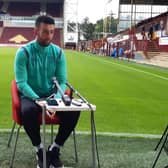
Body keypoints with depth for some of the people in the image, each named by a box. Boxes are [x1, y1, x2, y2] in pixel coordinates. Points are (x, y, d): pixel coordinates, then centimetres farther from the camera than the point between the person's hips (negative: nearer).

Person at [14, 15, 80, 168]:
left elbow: (62, 81, -2)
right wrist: (38, 100, -30)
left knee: (74, 110, -23)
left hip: (51, 95, 3)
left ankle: (54, 149, -5)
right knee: (28, 111, -37)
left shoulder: (58, 52, -1)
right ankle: (40, 150, -11)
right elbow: (21, 83, -16)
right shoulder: (24, 52, -11)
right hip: (30, 95, -3)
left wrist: (56, 98, -22)